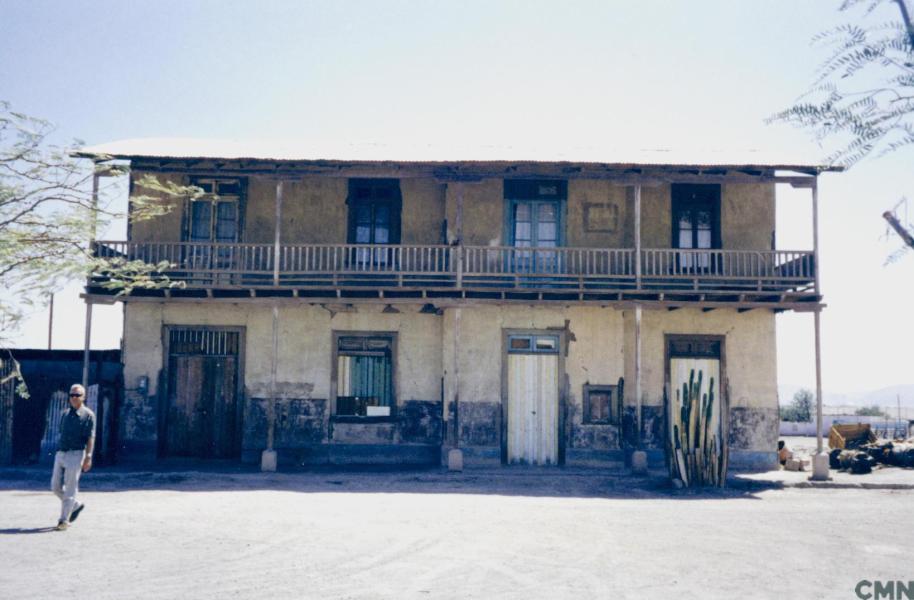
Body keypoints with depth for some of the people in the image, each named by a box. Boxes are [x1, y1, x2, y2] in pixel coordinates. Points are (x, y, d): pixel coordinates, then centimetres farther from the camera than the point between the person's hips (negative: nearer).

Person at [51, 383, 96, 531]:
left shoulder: (88, 415, -3)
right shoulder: (65, 414, 16)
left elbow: (90, 438, -9)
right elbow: (62, 434, 20)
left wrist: (88, 457, -17)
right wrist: (59, 452, 17)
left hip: (75, 455, -7)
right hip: (60, 454, 7)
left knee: (70, 488, -6)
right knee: (56, 486, 7)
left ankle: (64, 520, 0)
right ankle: (75, 506, 27)